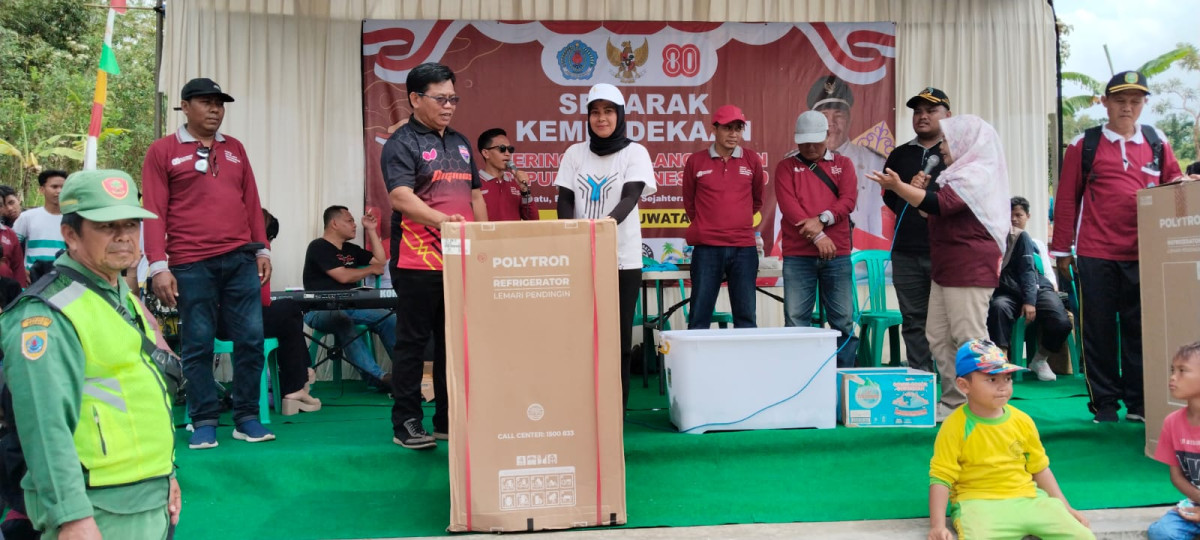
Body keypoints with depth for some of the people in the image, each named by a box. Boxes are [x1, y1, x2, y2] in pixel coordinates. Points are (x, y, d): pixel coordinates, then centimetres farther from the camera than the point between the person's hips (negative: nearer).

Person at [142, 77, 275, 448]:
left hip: (241, 259, 4)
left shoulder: (235, 149, 16)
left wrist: (262, 250, 11)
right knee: (197, 344, 2)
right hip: (191, 264, -3)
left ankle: (247, 418, 11)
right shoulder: (162, 151, 4)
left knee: (250, 338, 2)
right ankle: (204, 421, 12)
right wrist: (159, 265, -9)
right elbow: (154, 212, -2)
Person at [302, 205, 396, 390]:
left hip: (349, 306, 7)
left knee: (389, 319, -16)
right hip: (320, 310, -7)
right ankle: (377, 377, -47)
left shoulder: (350, 249, 21)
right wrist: (371, 269, 3)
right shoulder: (318, 247, -3)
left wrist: (371, 231, 19)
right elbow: (343, 276, -12)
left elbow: (381, 261, 23)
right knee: (344, 321, -40)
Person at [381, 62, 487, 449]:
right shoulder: (402, 143, -5)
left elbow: (475, 196, 23)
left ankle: (449, 420, 19)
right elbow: (401, 198, -19)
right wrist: (443, 220, -33)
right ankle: (406, 424, 9)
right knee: (413, 342, 1)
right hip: (418, 262, -7)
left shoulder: (460, 143, 18)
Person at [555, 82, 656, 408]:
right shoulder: (575, 153, 8)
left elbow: (630, 198, -12)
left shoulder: (634, 152, 1)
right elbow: (564, 202, 6)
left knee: (619, 334, 1)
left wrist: (606, 223, -32)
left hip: (622, 258, -2)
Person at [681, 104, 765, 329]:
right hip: (707, 248, -1)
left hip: (744, 248, 1)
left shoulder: (752, 160, 7)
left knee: (746, 316, 4)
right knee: (699, 316, 0)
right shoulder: (696, 161, 3)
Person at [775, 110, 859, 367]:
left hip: (837, 254, 1)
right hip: (798, 255, -1)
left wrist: (823, 220, -16)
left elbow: (848, 200, 1)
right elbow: (788, 205, -5)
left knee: (843, 320, 2)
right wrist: (817, 236, -14)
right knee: (796, 321, -3)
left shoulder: (843, 164, 14)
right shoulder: (786, 167, 9)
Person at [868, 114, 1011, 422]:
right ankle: (953, 401, 16)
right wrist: (919, 191, 6)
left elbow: (938, 205, -27)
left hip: (969, 269, -10)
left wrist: (898, 187, -34)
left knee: (969, 339, -5)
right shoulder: (960, 174, 20)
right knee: (938, 338, 10)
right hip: (946, 268, 10)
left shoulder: (976, 175, -12)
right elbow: (936, 213, 23)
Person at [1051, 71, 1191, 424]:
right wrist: (1061, 249, 1)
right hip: (1095, 254, -2)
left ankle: (1138, 402, 15)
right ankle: (1104, 403, 12)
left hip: (1143, 254, 2)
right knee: (1098, 329, 3)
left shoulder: (1156, 141, 11)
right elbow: (1066, 199, 3)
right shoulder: (1084, 145, 3)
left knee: (1140, 328, 6)